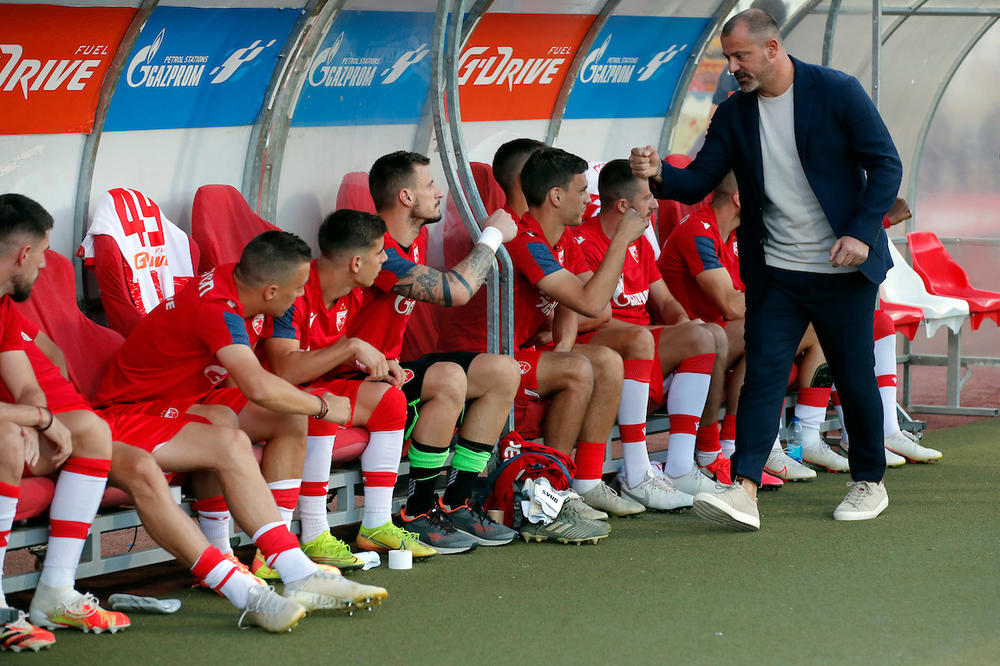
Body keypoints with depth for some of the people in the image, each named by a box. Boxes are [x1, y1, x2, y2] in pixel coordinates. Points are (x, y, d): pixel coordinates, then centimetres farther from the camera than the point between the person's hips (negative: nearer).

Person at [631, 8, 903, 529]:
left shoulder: (837, 92, -8)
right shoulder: (734, 114, 3)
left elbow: (886, 166, -6)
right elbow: (698, 182, 1)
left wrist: (862, 232, -16)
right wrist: (659, 174, -20)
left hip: (842, 270, -3)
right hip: (774, 272, 3)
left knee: (855, 379, 6)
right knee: (763, 374, -9)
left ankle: (869, 483, 24)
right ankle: (744, 492, -17)